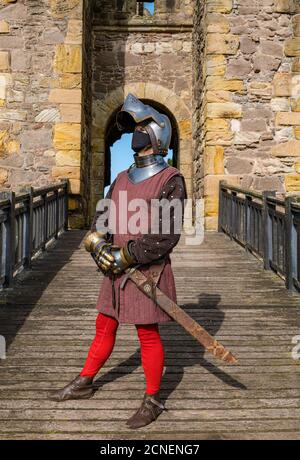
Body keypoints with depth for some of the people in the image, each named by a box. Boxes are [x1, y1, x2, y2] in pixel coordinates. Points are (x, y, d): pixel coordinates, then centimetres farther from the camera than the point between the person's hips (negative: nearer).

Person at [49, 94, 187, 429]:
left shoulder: (170, 181, -12)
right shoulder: (122, 179, 10)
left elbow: (167, 236, -18)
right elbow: (102, 217, 10)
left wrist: (126, 257, -18)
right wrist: (101, 247, -10)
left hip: (147, 271, -6)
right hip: (118, 270, 7)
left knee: (147, 334, 4)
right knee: (104, 327, 18)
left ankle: (153, 401, 20)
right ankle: (84, 384, 34)